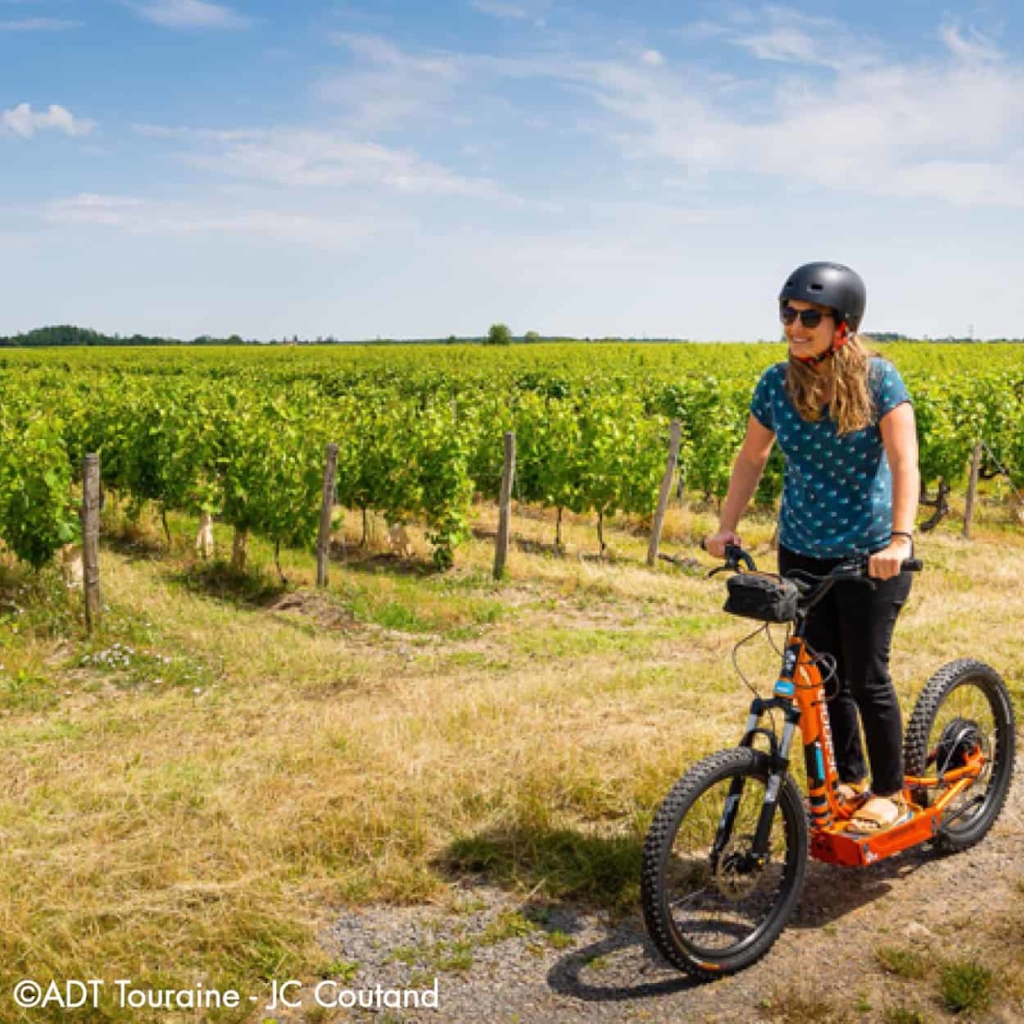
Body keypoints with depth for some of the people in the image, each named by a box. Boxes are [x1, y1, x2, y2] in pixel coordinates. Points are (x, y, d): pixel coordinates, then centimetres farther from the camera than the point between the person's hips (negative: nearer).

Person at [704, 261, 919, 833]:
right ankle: (850, 779, 31)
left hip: (871, 556, -4)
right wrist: (727, 527, -1)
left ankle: (891, 794, 22)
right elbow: (753, 457, 7)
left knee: (866, 677, 1)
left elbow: (905, 462, -21)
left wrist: (901, 538, -34)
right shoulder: (777, 383, -3)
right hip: (802, 553, 4)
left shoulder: (878, 379, -14)